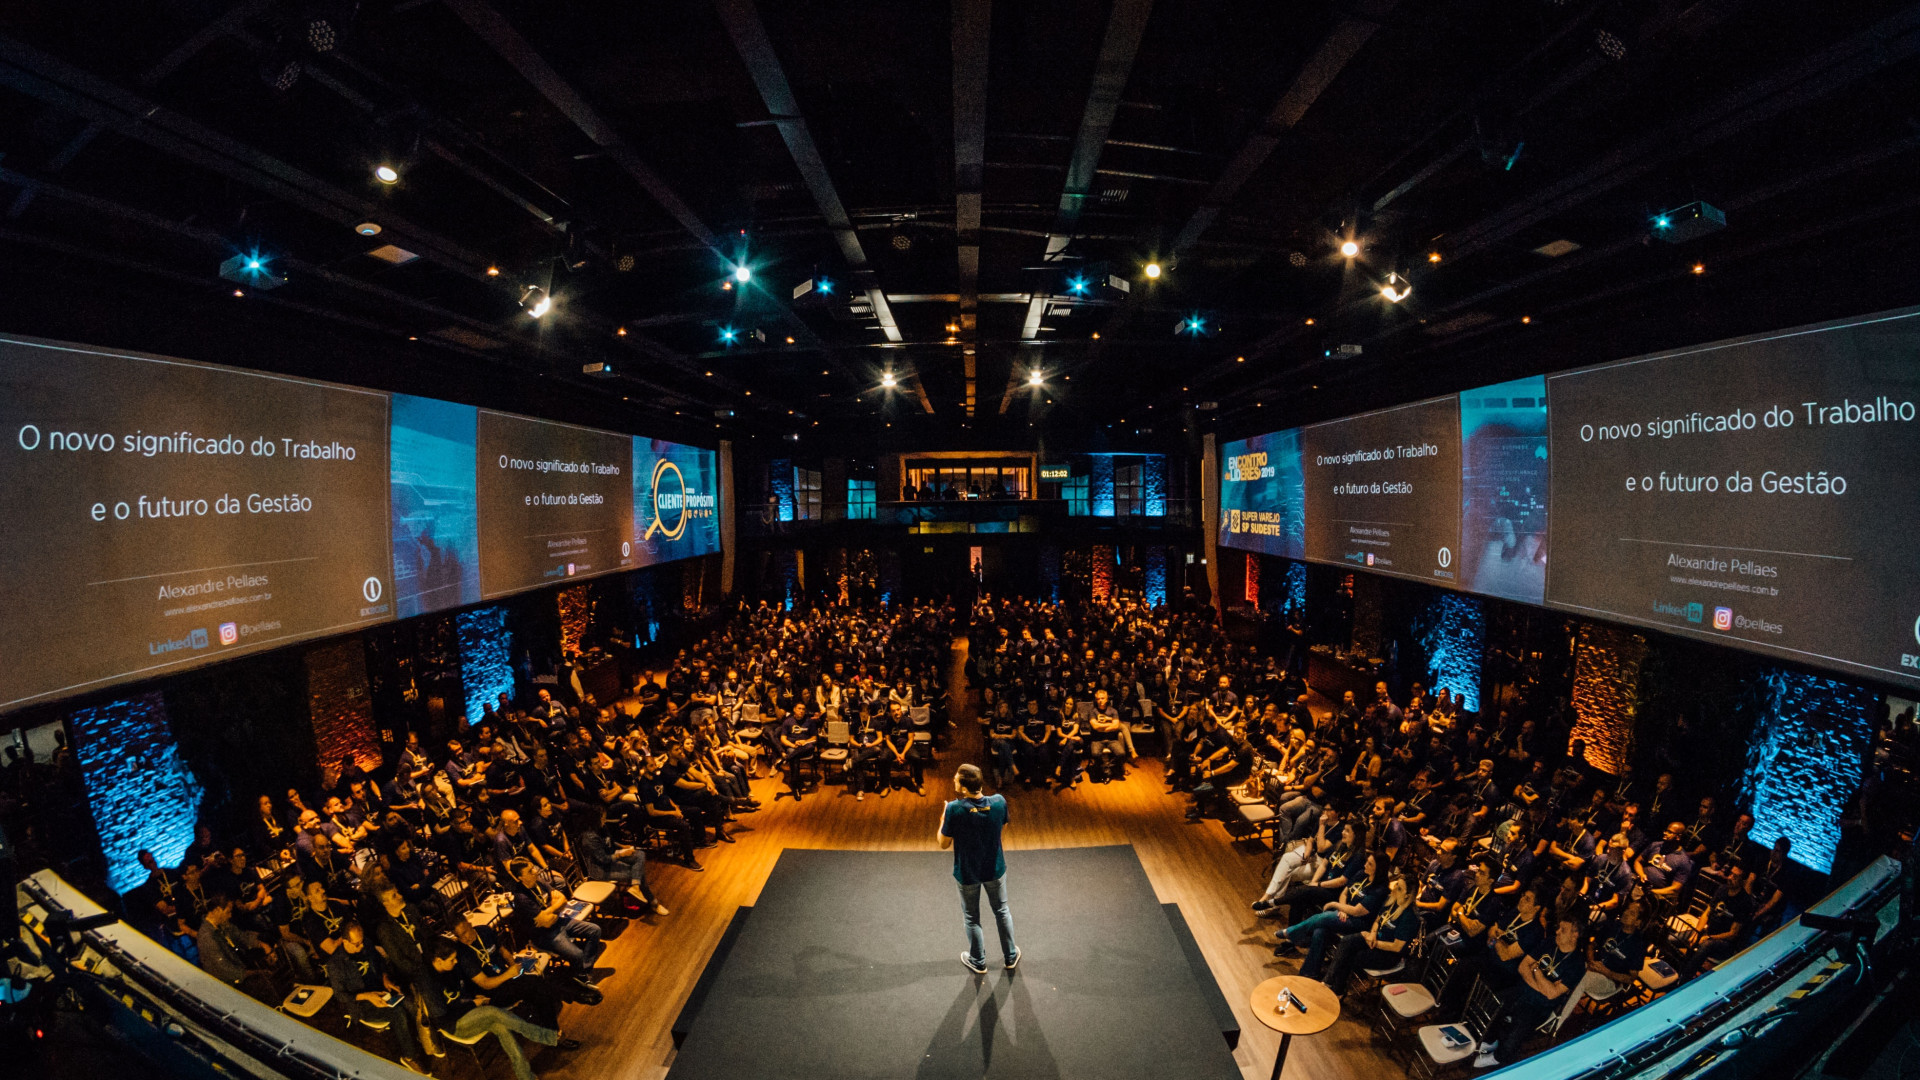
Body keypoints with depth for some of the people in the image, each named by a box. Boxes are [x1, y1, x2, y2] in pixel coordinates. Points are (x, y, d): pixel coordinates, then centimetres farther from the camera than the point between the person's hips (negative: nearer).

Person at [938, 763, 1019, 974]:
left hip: (967, 873, -2)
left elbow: (944, 844, -17)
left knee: (972, 917, 22)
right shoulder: (999, 802, -22)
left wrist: (943, 819, -3)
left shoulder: (954, 809, -31)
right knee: (1002, 911, 26)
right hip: (995, 869, 2)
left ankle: (978, 962, 40)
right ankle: (1010, 956, 42)